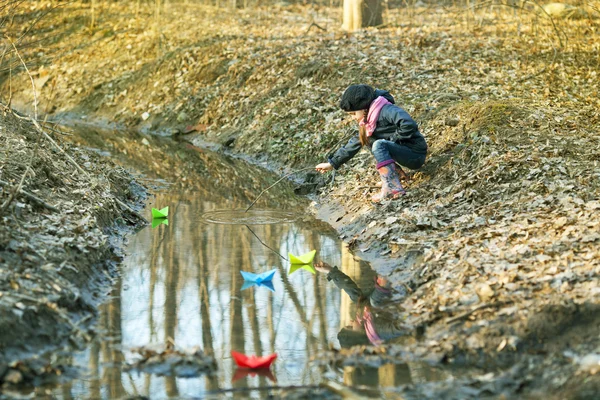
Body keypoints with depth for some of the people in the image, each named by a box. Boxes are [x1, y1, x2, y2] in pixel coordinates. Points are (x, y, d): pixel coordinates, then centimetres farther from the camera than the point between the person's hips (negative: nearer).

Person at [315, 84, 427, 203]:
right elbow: (355, 143, 15)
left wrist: (393, 139, -19)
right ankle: (392, 173, 4)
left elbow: (409, 125, -34)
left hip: (416, 155, -9)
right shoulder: (368, 121, 8)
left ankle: (393, 188, -32)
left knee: (379, 145, -27)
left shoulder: (386, 110, -20)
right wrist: (332, 163, 14)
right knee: (367, 139, 13)